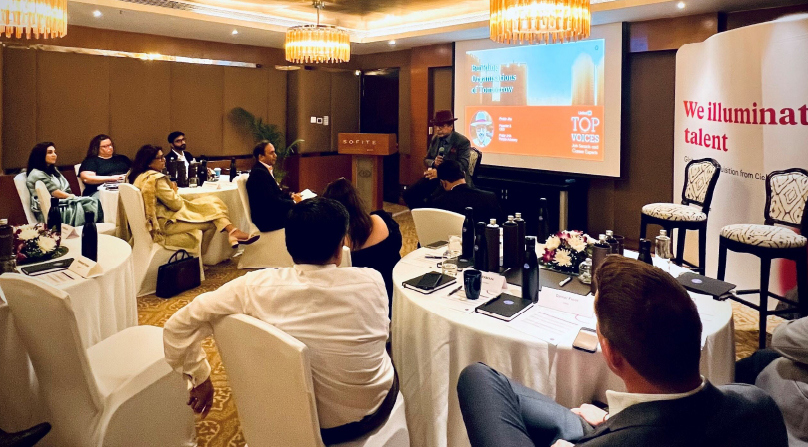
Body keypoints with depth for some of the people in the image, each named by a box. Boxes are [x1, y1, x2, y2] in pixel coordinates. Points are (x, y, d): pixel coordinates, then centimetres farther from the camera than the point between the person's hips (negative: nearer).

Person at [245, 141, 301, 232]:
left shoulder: (264, 170, 12)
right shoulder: (259, 173, -19)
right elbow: (273, 201, -23)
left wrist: (291, 196, 3)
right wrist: (294, 203, -13)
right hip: (266, 220, -10)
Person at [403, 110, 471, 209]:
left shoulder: (463, 141, -8)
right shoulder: (435, 139, 11)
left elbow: (462, 165, -17)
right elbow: (426, 160, 17)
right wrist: (433, 163, -9)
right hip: (434, 176, 7)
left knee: (432, 200, -32)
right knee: (408, 194, -10)